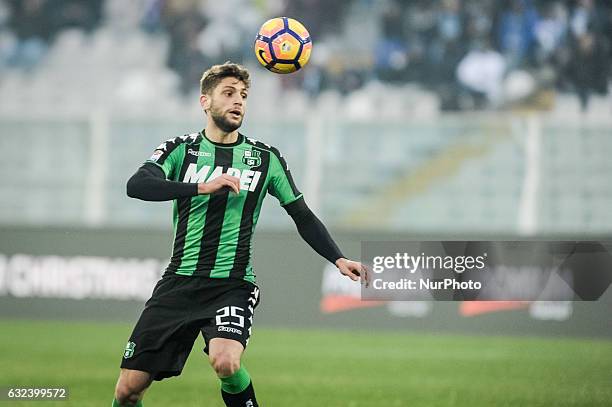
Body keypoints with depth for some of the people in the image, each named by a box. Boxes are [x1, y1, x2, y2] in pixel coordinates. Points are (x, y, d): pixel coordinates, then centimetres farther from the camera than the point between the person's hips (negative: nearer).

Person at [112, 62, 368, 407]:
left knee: (225, 362, -32)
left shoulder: (266, 158, 7)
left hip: (232, 284, -1)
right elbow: (137, 185, -13)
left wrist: (339, 259, -3)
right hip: (180, 283, 1)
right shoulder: (181, 149, 5)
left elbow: (303, 217, 13)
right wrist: (202, 187, -25)